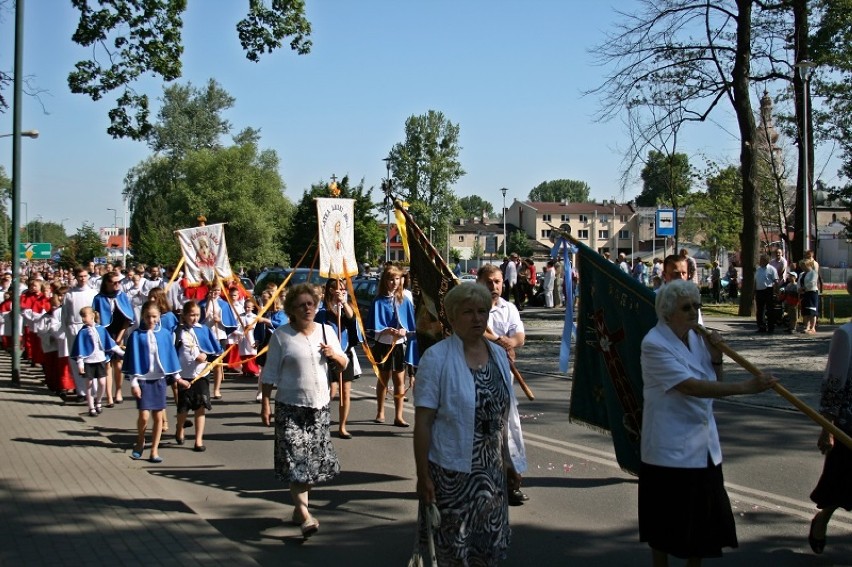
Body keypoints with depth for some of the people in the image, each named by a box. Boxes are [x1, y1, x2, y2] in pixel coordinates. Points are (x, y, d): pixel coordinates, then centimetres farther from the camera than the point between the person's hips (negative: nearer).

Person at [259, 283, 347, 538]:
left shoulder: (326, 331, 6)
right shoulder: (281, 335, -5)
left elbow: (344, 364, 12)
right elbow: (270, 374, -2)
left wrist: (334, 355, -9)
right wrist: (265, 404, -5)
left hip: (319, 405, 4)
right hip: (290, 407, -4)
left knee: (316, 459, 7)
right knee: (296, 460, -10)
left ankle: (299, 506, 22)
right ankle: (304, 513, -7)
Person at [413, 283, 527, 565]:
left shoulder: (498, 354, 6)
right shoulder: (437, 358, -11)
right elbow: (422, 422, -13)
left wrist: (512, 462, 15)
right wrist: (423, 476, -15)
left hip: (492, 471, 5)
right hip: (452, 473, -5)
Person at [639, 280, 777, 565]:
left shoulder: (696, 336, 5)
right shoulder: (654, 344, -18)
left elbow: (715, 383, 14)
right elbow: (692, 387, -29)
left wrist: (715, 358, -6)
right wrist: (746, 387, -33)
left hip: (704, 444, 7)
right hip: (671, 447, -7)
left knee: (705, 514, 13)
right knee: (666, 520, 5)